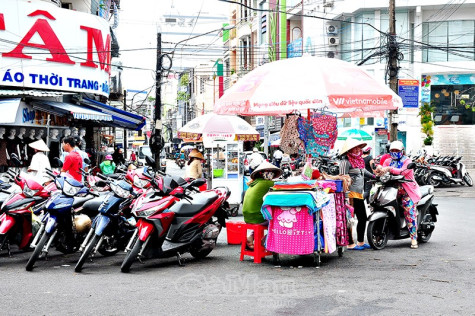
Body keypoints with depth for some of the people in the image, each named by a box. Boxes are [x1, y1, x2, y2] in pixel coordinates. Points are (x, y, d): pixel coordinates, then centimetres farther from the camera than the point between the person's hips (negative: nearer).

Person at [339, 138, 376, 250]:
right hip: (350, 194, -10)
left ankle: (361, 242, 26)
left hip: (359, 194, 10)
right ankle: (350, 244, 1)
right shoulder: (345, 161, -12)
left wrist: (374, 176, 33)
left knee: (363, 218, 14)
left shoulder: (358, 159, 15)